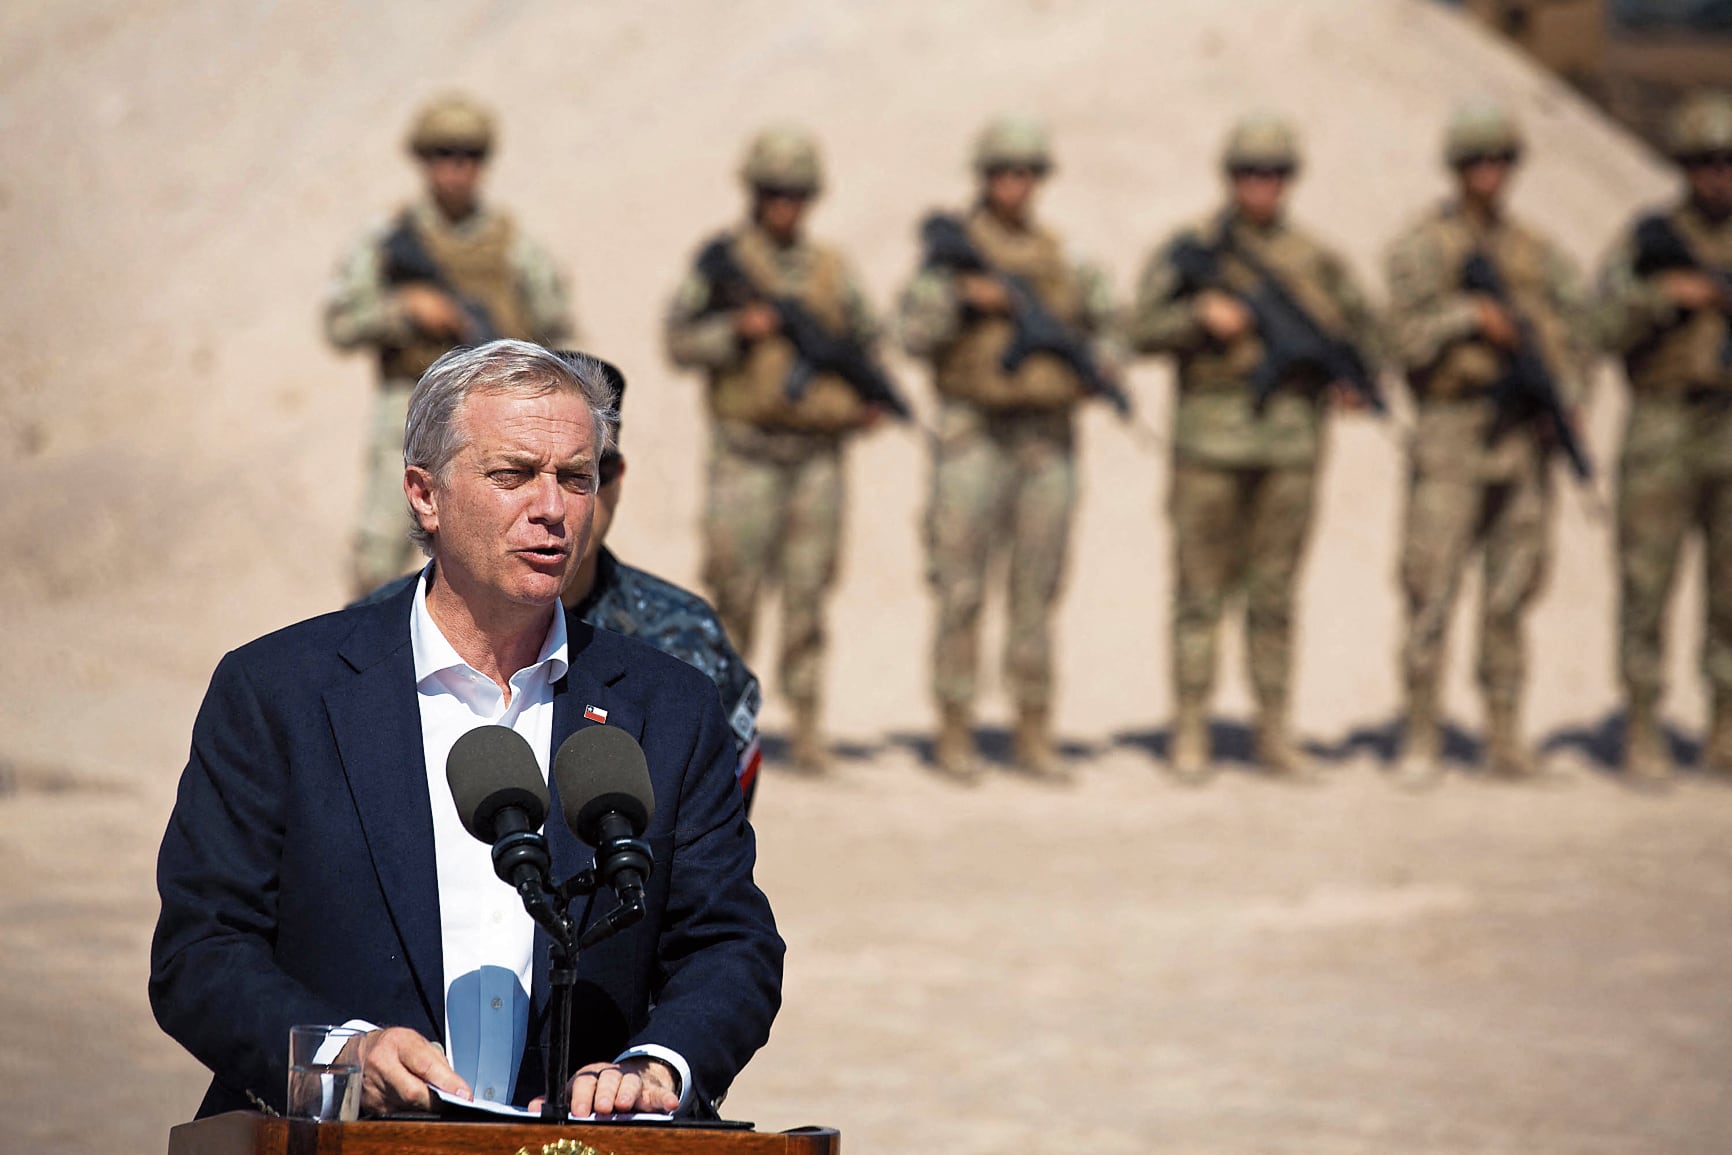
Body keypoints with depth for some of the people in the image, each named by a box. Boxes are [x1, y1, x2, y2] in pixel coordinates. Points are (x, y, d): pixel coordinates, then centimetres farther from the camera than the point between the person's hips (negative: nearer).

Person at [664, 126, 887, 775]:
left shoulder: (830, 270, 11)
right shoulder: (723, 262, 2)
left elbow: (865, 341, 20)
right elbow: (679, 342, -2)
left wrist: (869, 396, 2)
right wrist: (738, 330, -18)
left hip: (818, 453, 3)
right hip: (747, 450, -3)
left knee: (808, 593, 1)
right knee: (736, 588, -4)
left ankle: (807, 727, 3)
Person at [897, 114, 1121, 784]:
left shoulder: (1061, 257, 12)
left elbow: (1100, 321, 22)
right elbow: (915, 333, -10)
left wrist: (1099, 362, 1)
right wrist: (963, 299, -25)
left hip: (1049, 435, 4)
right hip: (974, 431, -4)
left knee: (1038, 590, 5)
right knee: (962, 588, -4)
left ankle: (1034, 735, 10)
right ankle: (954, 735, 1)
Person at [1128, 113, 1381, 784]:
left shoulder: (1315, 260, 11)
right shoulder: (1189, 251, 3)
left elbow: (1359, 329, 18)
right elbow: (1144, 332, -2)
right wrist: (1201, 316, -18)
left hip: (1291, 434, 2)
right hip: (1211, 435, -2)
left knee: (1274, 595, 5)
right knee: (1201, 590, 0)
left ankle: (1275, 736, 10)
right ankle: (1190, 738, 4)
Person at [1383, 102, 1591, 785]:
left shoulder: (1536, 253, 13)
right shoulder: (1421, 249, 1)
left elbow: (1572, 337, 13)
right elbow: (1411, 336, -9)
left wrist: (1563, 401, -2)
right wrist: (1472, 314, -20)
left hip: (1524, 439, 4)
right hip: (1451, 434, -4)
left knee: (1511, 594, 4)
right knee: (1432, 589, -5)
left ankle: (1504, 737, 9)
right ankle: (1421, 740, 0)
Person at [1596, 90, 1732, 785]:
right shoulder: (1647, 240, 4)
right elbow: (1609, 328, -5)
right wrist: (1663, 296, -21)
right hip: (1661, 433, -2)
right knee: (1646, 583, -3)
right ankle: (1642, 734, 3)